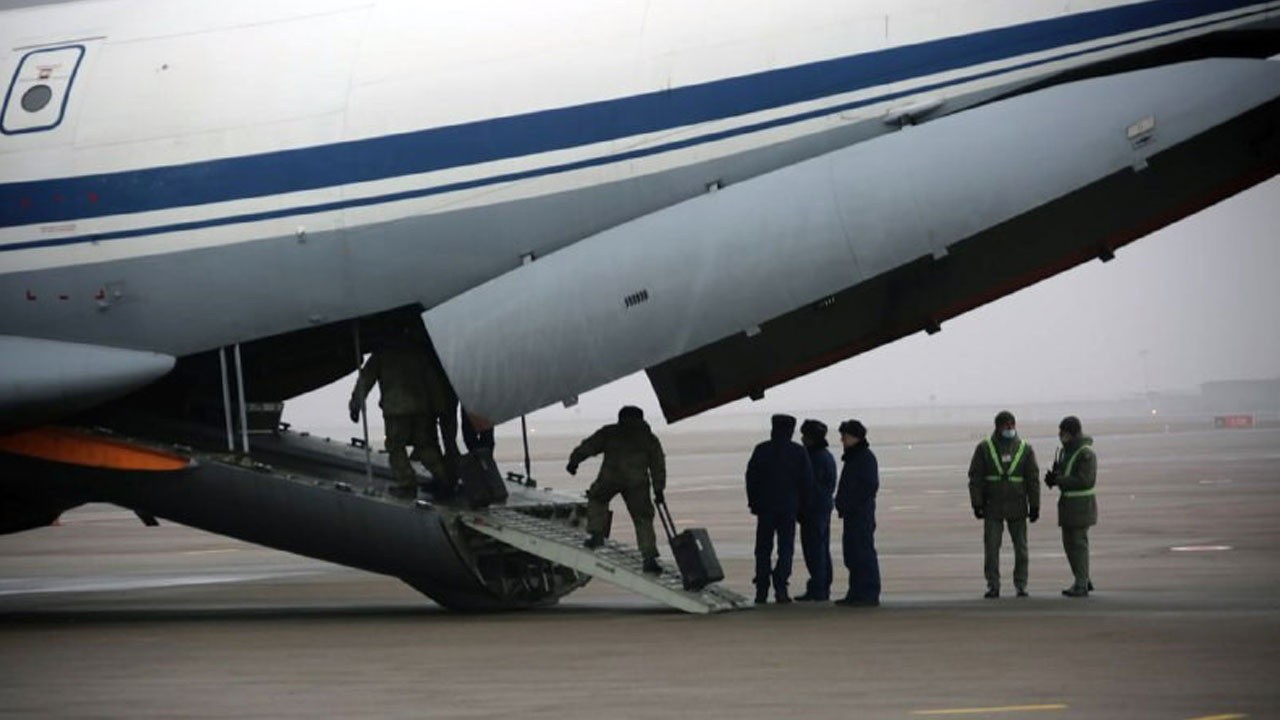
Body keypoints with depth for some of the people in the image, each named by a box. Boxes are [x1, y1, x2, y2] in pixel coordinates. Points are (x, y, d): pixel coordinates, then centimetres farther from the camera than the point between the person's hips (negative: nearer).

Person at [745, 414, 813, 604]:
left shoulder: (761, 450, -2)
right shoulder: (798, 452, -3)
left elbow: (751, 477, -2)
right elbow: (807, 481, -3)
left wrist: (753, 502, 6)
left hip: (765, 507, 1)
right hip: (789, 507, -1)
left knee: (763, 550, 7)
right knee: (786, 549, 4)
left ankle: (761, 592, 5)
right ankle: (780, 586, -14)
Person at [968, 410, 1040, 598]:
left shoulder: (1024, 449, 2)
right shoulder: (984, 449, -1)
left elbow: (1033, 479, 2)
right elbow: (975, 478, -1)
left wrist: (1035, 506, -3)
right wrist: (977, 504, -9)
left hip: (1017, 507, 1)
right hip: (992, 508, -1)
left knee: (1021, 547, 2)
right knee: (991, 547, -4)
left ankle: (1021, 586, 9)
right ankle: (993, 587, 2)